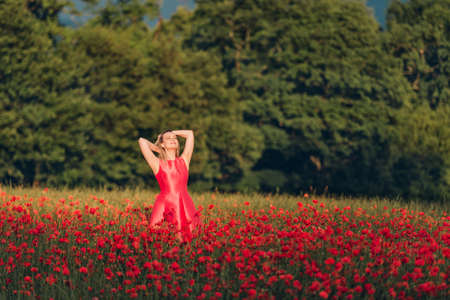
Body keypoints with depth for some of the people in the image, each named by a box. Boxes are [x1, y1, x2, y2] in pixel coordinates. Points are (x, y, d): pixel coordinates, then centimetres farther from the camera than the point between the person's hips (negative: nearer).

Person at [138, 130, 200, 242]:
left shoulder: (184, 160, 17)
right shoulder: (157, 163, 10)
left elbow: (190, 134, 22)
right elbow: (142, 141, 8)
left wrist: (172, 132, 30)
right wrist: (157, 148, 23)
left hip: (185, 207, 2)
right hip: (164, 206, -2)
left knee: (185, 242, -6)